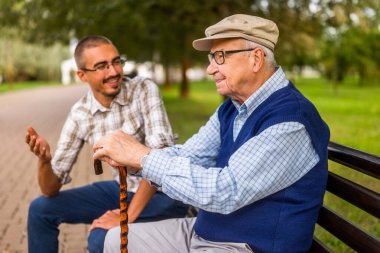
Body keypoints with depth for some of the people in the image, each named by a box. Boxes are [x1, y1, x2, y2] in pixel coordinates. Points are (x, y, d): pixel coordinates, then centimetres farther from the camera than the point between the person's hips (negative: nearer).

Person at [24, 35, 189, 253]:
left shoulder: (144, 90, -18)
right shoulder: (80, 114, -5)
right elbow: (51, 189, -4)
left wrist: (128, 216, -32)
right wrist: (44, 160, -26)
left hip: (165, 194, -5)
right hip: (124, 189, 5)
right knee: (41, 209, 6)